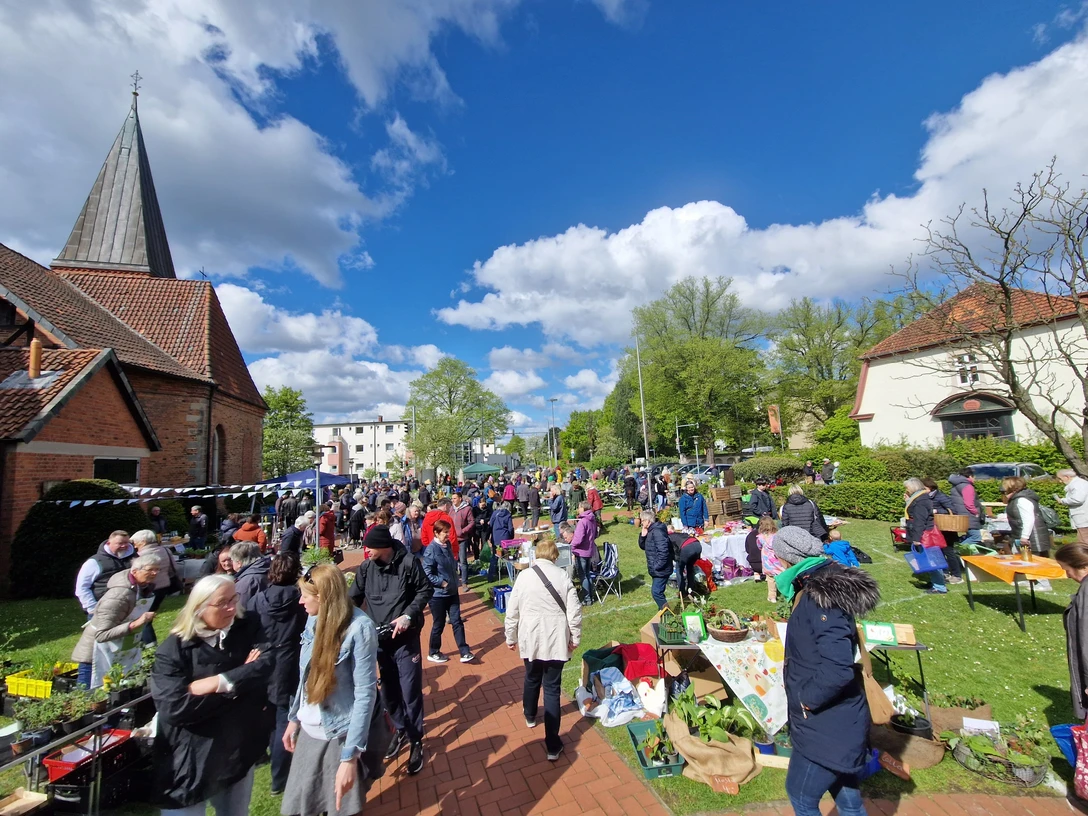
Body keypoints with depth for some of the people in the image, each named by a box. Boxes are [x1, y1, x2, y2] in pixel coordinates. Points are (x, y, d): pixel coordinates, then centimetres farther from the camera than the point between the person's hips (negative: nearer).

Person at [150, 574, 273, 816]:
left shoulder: (249, 628, -8)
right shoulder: (173, 649, -16)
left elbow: (265, 664, -20)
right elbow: (174, 708, -23)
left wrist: (219, 682, -26)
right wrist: (240, 682, -21)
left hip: (239, 753, 3)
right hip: (189, 761, -3)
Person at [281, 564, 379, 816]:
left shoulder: (359, 628, -24)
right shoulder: (314, 618, -1)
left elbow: (365, 693, -22)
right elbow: (305, 677, 10)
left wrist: (350, 757, -22)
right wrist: (294, 718, 15)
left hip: (340, 736, -6)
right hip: (309, 731, 6)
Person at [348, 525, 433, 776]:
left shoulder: (408, 562, -16)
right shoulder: (366, 567, -5)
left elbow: (425, 590, -8)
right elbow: (355, 598, 5)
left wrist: (408, 615, -18)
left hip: (405, 638, -4)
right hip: (380, 639, 4)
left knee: (410, 692, 2)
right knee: (388, 691, 19)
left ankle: (416, 741, 24)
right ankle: (400, 730, 43)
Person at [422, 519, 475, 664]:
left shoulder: (447, 545, 3)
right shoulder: (431, 550, -20)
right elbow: (427, 574, -21)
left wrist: (456, 576, 6)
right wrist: (442, 582, -20)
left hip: (452, 592, 6)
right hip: (438, 594, -6)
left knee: (457, 622, 7)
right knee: (439, 624, 10)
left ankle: (465, 652, 13)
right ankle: (433, 653, 30)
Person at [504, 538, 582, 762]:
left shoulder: (524, 576, -7)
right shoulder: (563, 576, -8)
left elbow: (512, 611, -2)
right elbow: (574, 610, -7)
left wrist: (510, 637, 11)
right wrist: (575, 637, 6)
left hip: (530, 639, 1)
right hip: (556, 640, -1)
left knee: (531, 678, 25)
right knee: (552, 688, 7)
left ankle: (530, 716, 50)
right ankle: (553, 745, 11)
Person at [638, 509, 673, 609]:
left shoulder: (657, 531, -23)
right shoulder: (650, 531, 9)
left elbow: (663, 551, -29)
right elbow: (643, 546, 15)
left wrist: (657, 566, -22)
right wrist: (642, 536, -3)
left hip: (661, 570, -10)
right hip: (655, 570, 10)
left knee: (656, 592, -7)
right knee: (658, 592, 18)